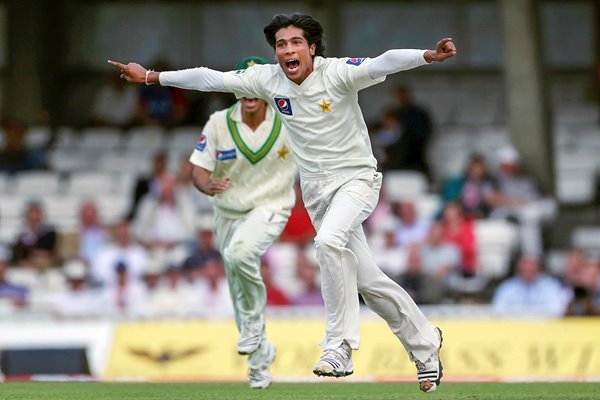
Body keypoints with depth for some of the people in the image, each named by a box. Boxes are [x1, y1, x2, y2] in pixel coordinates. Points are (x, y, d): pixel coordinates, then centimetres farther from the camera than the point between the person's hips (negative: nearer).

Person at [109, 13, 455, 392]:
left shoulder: (337, 73, -19)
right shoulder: (267, 79, -4)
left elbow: (383, 64, -36)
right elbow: (210, 78, 3)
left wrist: (428, 56, -54)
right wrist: (150, 77, 7)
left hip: (356, 178, -6)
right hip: (316, 188, 6)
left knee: (329, 240, -33)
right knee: (366, 280, 9)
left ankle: (340, 346, -27)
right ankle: (424, 343, 28)